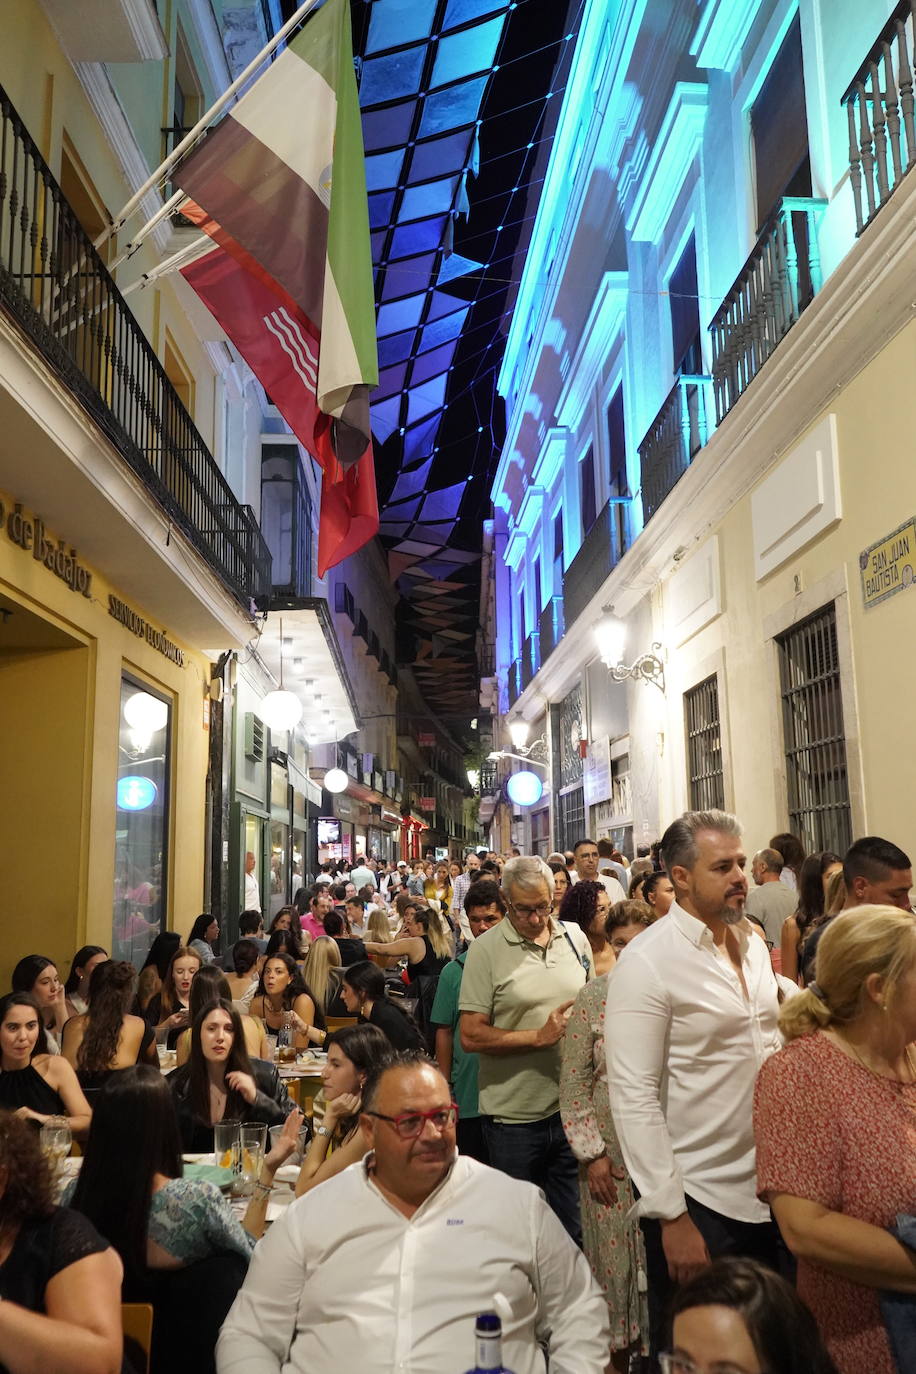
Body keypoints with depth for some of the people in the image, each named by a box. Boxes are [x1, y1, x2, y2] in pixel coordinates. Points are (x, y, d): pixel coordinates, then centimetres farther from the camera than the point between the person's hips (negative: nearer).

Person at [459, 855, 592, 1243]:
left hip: (572, 1107, 4)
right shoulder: (486, 950, -9)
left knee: (575, 1226, 15)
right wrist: (539, 1036, -15)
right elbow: (471, 1036, -12)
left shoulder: (575, 938, 5)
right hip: (513, 1115, -3)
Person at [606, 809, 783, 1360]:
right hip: (697, 1199, -6)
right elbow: (635, 1097, -18)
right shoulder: (647, 961, -17)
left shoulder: (753, 943, 6)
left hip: (769, 1191, 6)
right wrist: (671, 1215, -18)